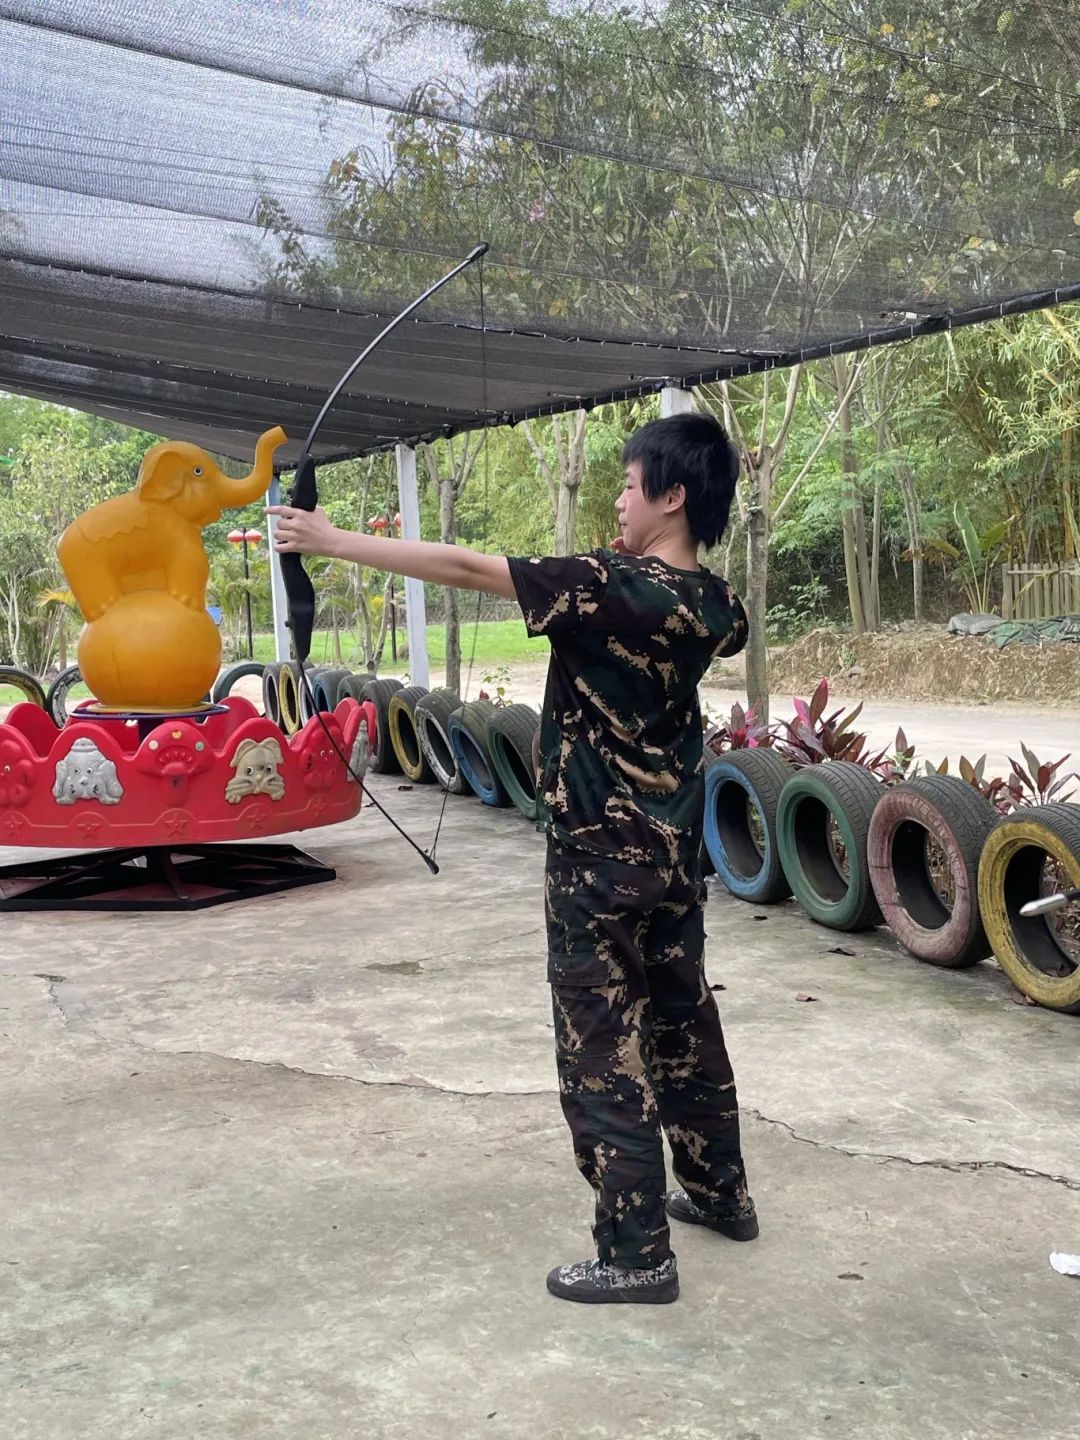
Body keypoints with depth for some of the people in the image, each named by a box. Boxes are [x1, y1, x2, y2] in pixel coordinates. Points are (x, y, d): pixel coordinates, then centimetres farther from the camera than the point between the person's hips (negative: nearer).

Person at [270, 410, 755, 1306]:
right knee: (684, 1021, 21)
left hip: (602, 858, -8)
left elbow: (466, 568, -19)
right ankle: (721, 1193, 36)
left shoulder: (612, 586, -21)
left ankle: (637, 1255, 10)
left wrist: (335, 542, -11)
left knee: (604, 1048, 1)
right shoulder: (711, 603, 1)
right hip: (676, 853, 8)